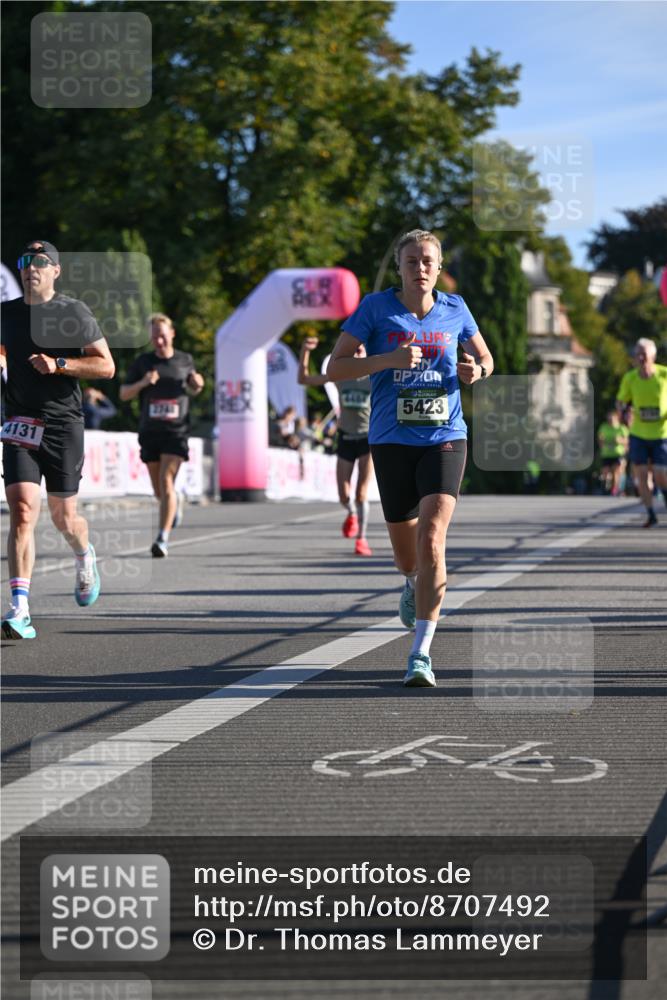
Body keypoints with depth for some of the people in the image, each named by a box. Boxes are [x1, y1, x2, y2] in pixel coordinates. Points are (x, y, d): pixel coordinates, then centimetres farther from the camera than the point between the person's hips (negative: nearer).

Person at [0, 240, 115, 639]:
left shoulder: (74, 312, -2)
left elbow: (106, 366, -4)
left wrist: (58, 364, -15)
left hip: (63, 425, -2)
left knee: (63, 516, 7)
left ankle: (85, 557, 45)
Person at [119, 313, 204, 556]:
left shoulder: (185, 360, 6)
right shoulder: (142, 362, 3)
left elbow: (193, 390, 22)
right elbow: (123, 394, 3)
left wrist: (198, 385, -1)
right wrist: (142, 383, -15)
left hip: (176, 431, -2)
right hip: (150, 433, 2)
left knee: (166, 481, -16)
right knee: (159, 491, 10)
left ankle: (163, 539, -18)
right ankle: (177, 500, 46)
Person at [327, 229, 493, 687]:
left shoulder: (454, 309, 5)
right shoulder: (376, 307, -2)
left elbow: (485, 357, 20)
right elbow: (335, 367, -4)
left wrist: (477, 370, -5)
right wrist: (388, 359, -19)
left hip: (445, 438, 0)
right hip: (393, 441, 0)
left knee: (431, 540, -19)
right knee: (406, 554, 11)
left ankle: (421, 654, -17)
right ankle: (416, 585, 51)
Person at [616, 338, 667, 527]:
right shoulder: (629, 378, -7)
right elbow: (621, 400, 5)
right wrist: (621, 409, -17)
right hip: (638, 434, 2)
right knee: (641, 476, -2)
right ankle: (651, 515, 13)